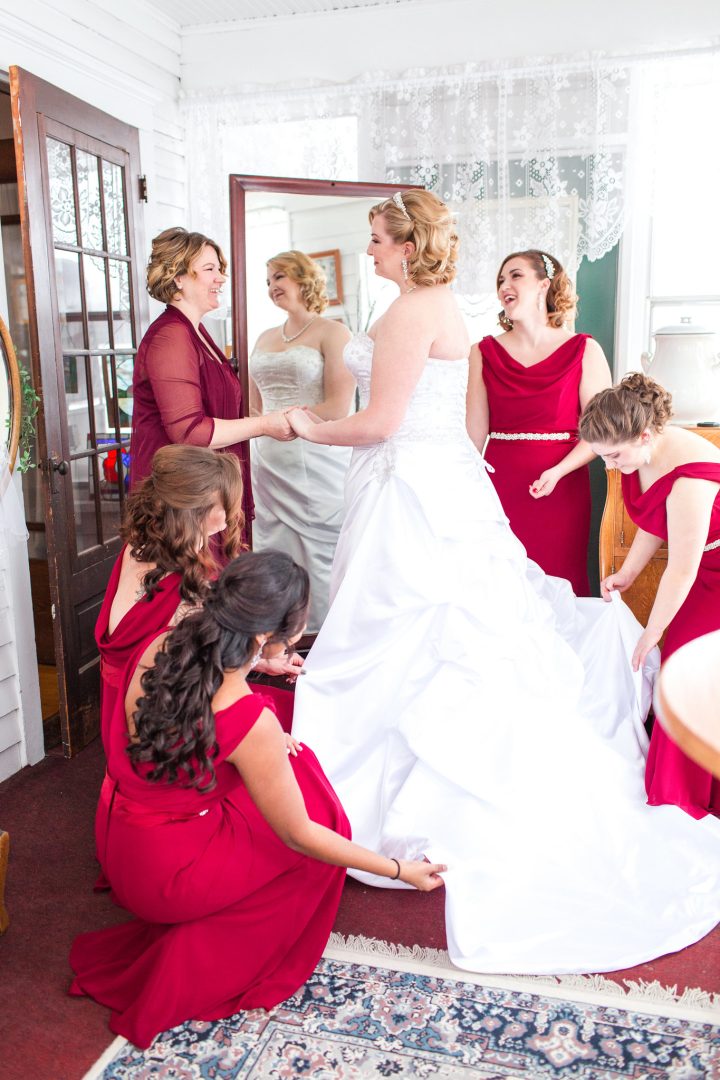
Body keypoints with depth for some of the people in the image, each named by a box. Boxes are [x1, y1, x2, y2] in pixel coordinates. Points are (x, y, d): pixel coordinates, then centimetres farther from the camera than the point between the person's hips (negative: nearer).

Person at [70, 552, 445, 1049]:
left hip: (121, 850, 6)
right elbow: (297, 834, -18)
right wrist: (400, 870, -8)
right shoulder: (251, 720, -30)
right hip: (169, 876, -6)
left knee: (289, 764, 12)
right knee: (321, 815, 6)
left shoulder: (161, 645, -13)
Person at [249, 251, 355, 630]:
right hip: (269, 467, 6)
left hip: (316, 467, -6)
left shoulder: (332, 332, 0)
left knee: (319, 560, -4)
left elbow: (337, 408, -10)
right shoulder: (265, 339, 19)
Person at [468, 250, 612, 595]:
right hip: (499, 486, 1)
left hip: (561, 488, -1)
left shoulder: (584, 351, 1)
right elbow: (476, 431, 4)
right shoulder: (483, 353, 7)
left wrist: (558, 472, -18)